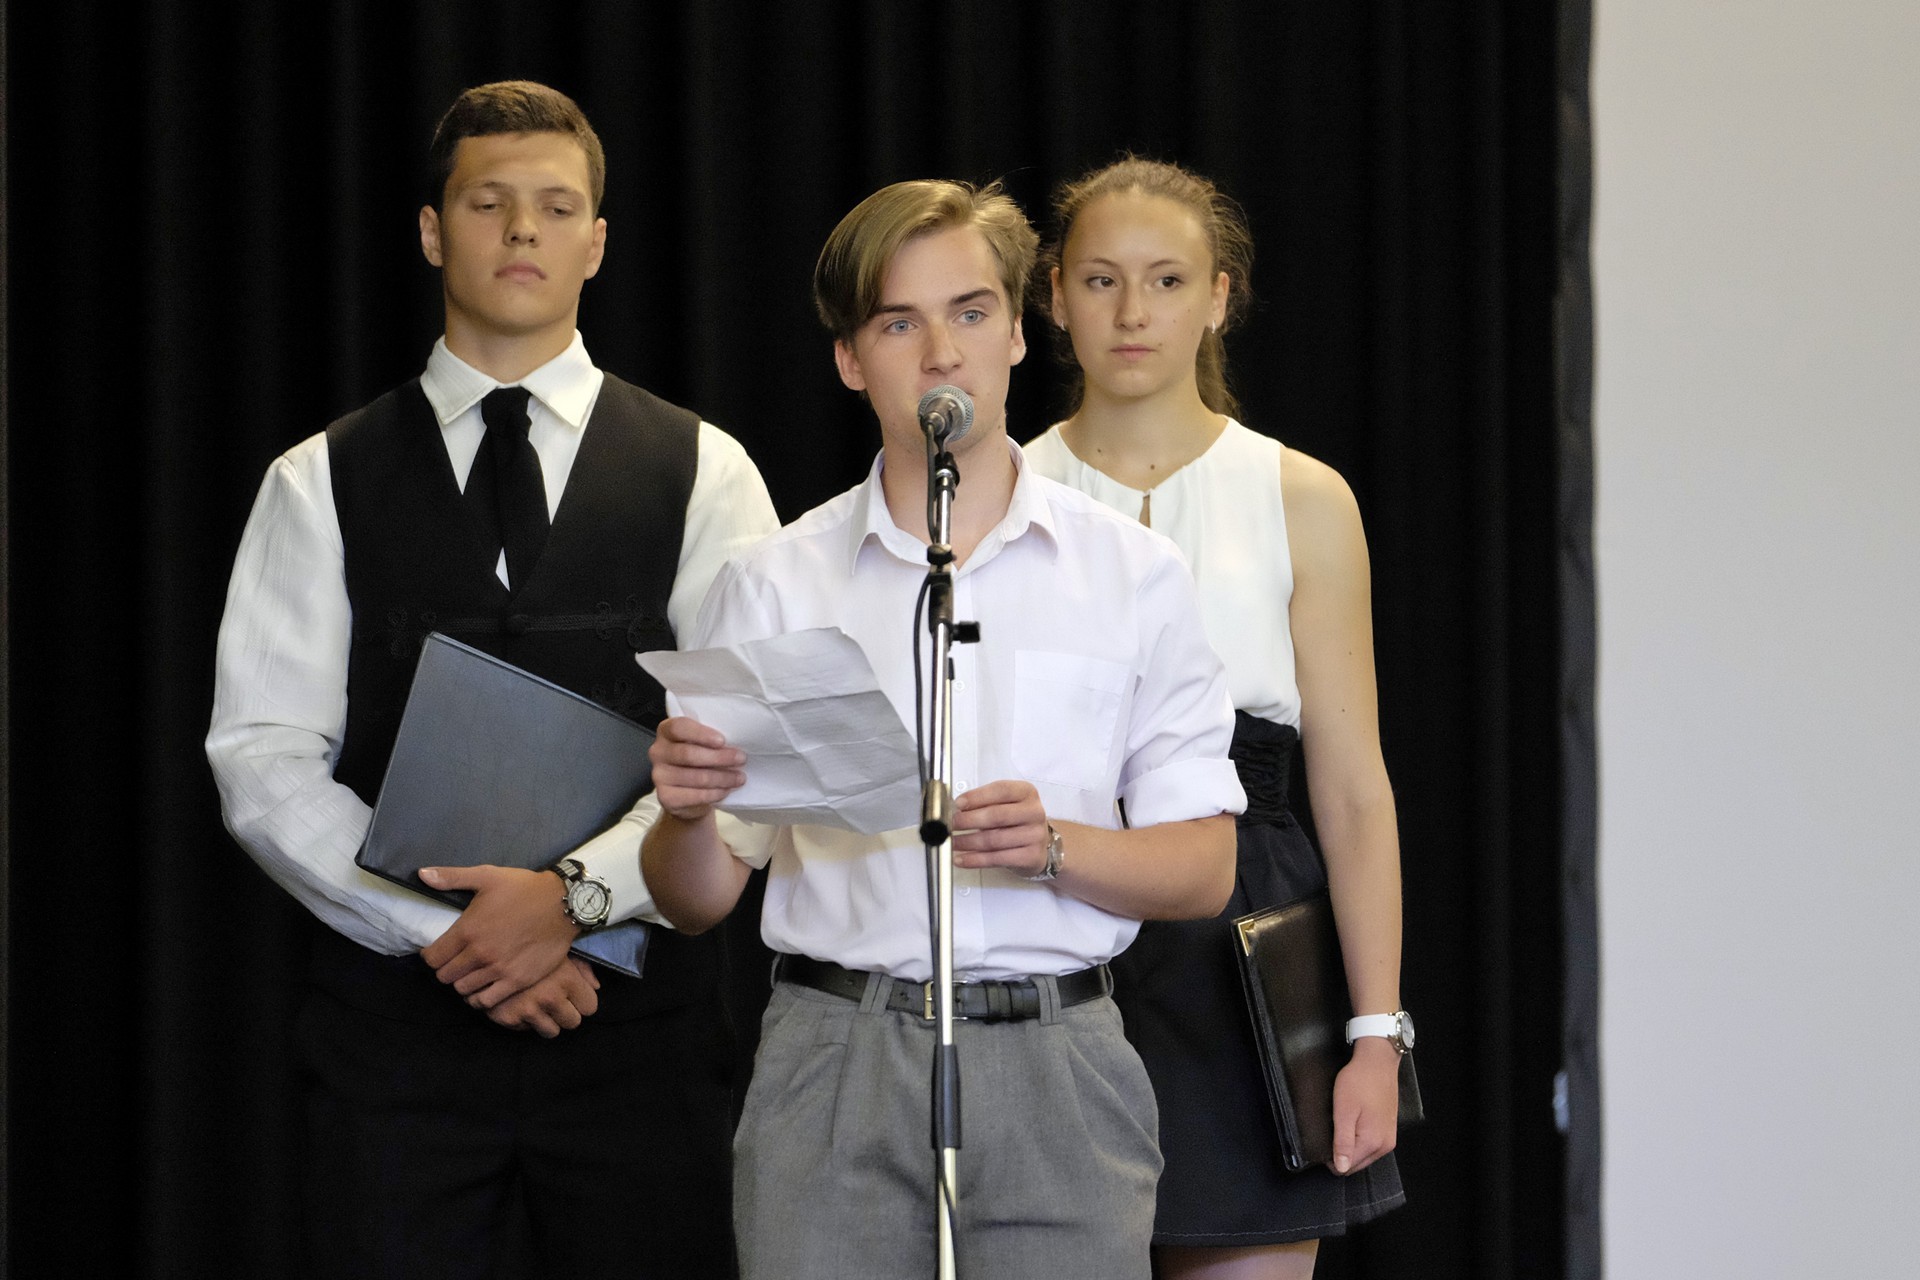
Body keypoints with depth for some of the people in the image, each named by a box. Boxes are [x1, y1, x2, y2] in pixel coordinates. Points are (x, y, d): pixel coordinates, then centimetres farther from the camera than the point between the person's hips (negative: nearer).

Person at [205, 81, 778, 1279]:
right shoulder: (322, 485, 8)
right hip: (396, 1017, 0)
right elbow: (263, 761, 0)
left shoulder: (700, 471, 7)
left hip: (638, 1027, 0)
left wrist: (578, 891, -16)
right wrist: (442, 932, -12)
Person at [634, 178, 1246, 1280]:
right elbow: (699, 899, 8)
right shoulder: (779, 586, 9)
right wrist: (686, 810, -15)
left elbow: (1205, 870, 5)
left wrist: (1053, 846, -13)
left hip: (1059, 1070, 0)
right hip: (836, 1063, 0)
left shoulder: (1132, 572, 8)